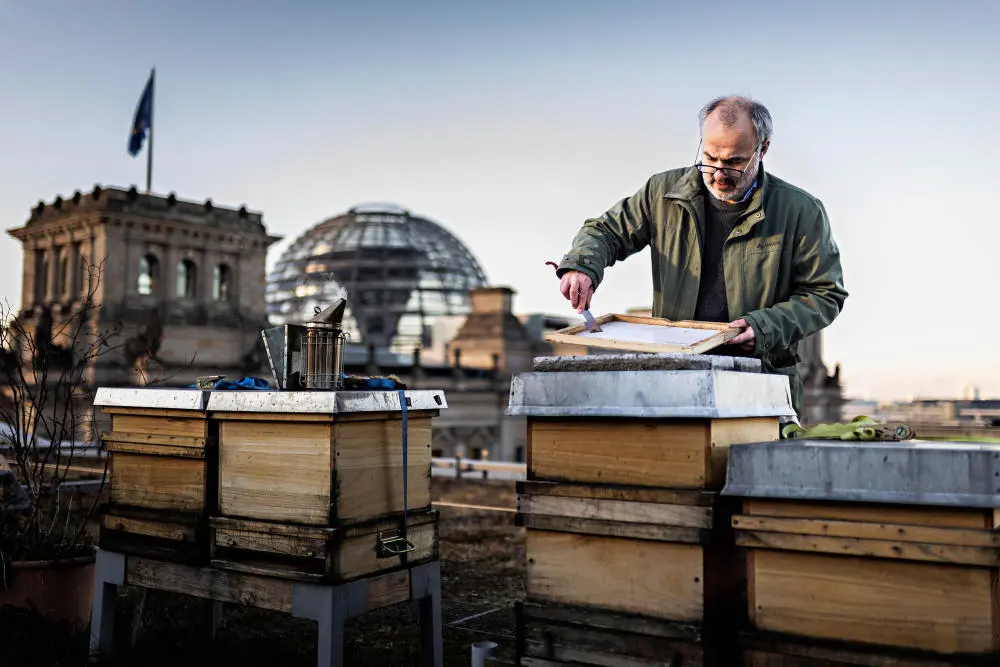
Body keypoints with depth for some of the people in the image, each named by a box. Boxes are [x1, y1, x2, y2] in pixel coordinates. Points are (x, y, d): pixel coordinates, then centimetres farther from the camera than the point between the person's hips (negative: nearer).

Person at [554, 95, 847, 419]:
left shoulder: (801, 211, 3)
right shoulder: (663, 192, 8)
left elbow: (825, 294, 6)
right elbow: (606, 230, 16)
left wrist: (764, 327, -10)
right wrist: (582, 264, -7)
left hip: (761, 376, -1)